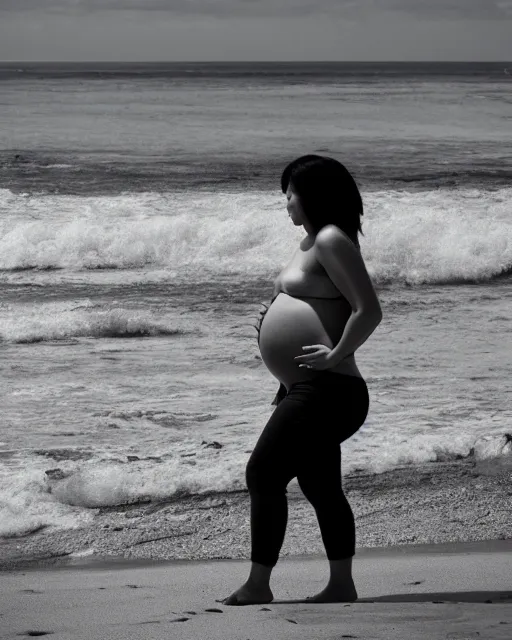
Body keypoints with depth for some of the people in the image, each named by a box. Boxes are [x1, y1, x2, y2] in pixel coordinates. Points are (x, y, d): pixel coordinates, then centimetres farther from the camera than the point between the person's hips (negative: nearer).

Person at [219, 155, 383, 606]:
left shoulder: (332, 241, -14)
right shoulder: (313, 241, 17)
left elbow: (369, 311, -21)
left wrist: (336, 354, -18)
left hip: (324, 390, -11)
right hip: (306, 389, 11)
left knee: (264, 473, -11)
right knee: (321, 486, 13)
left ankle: (258, 586, -7)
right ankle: (342, 585, 18)